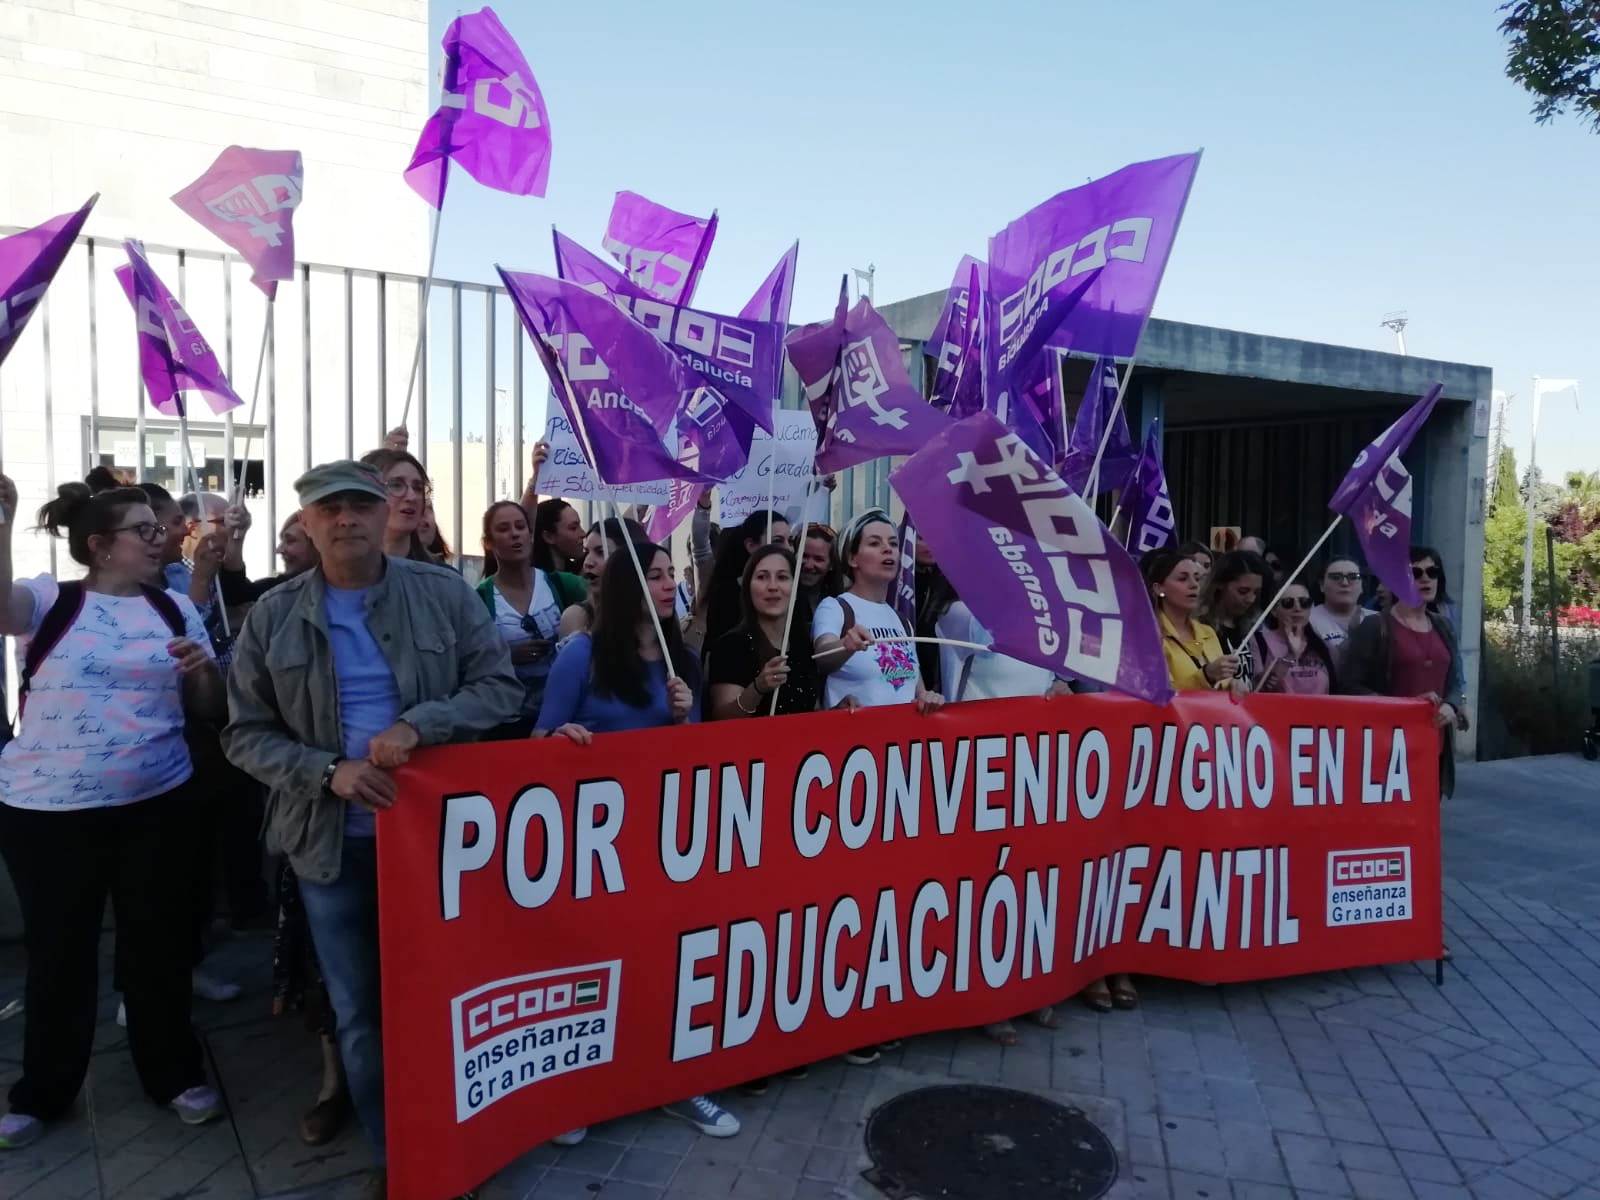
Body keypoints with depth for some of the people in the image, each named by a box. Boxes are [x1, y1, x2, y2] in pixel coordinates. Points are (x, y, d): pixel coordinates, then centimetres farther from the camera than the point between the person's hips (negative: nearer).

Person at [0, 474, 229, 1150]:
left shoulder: (176, 608, 4)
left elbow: (209, 711, 8)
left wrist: (204, 670, -12)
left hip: (156, 803, 2)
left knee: (157, 941, 12)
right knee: (58, 948, 13)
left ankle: (174, 1074, 29)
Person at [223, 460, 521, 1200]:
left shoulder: (444, 593, -4)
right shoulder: (273, 616, -1)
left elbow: (500, 688, -5)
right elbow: (246, 734, 0)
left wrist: (419, 725, -22)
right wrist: (329, 772, -16)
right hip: (332, 841, 1)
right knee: (359, 1011, 13)